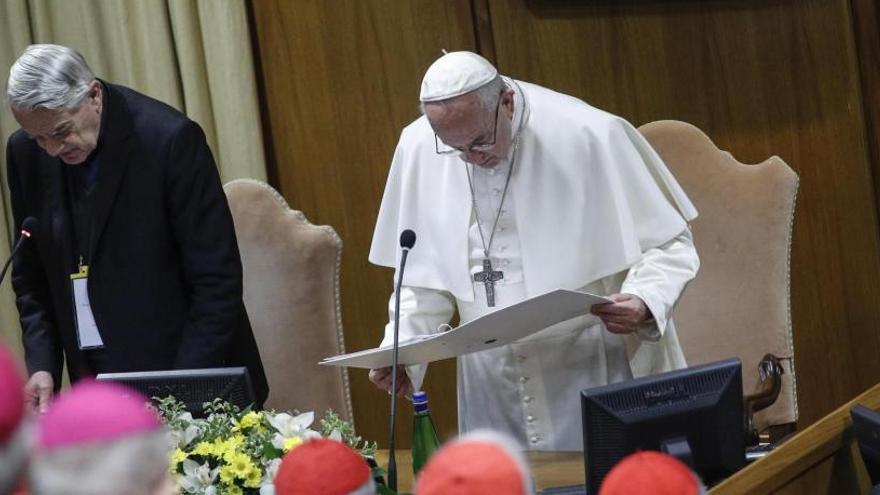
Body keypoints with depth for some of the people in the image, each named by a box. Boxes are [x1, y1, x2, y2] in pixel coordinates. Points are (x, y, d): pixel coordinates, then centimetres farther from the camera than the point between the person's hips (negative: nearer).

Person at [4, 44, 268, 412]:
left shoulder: (171, 138, -15)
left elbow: (217, 281, -13)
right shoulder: (25, 153, 1)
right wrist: (41, 365, -3)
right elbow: (31, 274, 11)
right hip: (97, 382, 4)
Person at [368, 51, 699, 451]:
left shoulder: (592, 137, -12)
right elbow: (425, 275, 11)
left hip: (597, 379, -3)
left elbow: (669, 244, -4)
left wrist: (644, 303, -23)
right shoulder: (418, 148, -1)